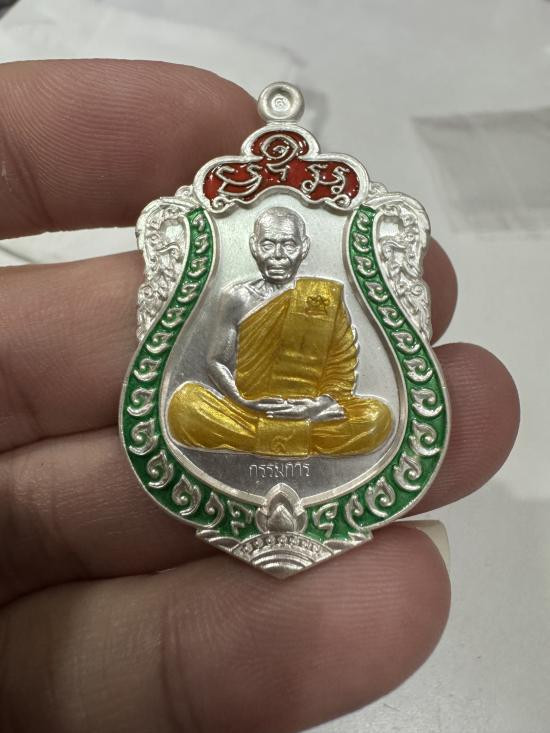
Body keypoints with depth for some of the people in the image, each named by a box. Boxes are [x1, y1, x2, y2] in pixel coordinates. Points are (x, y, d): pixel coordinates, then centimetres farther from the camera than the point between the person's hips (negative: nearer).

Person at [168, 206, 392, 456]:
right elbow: (217, 361, 5)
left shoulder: (327, 297, 3)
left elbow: (342, 368, 4)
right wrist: (244, 403, -12)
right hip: (247, 415, 0)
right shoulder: (238, 298, 3)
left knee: (377, 416, -23)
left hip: (310, 415, 1)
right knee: (184, 402, -25)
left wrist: (322, 404, -15)